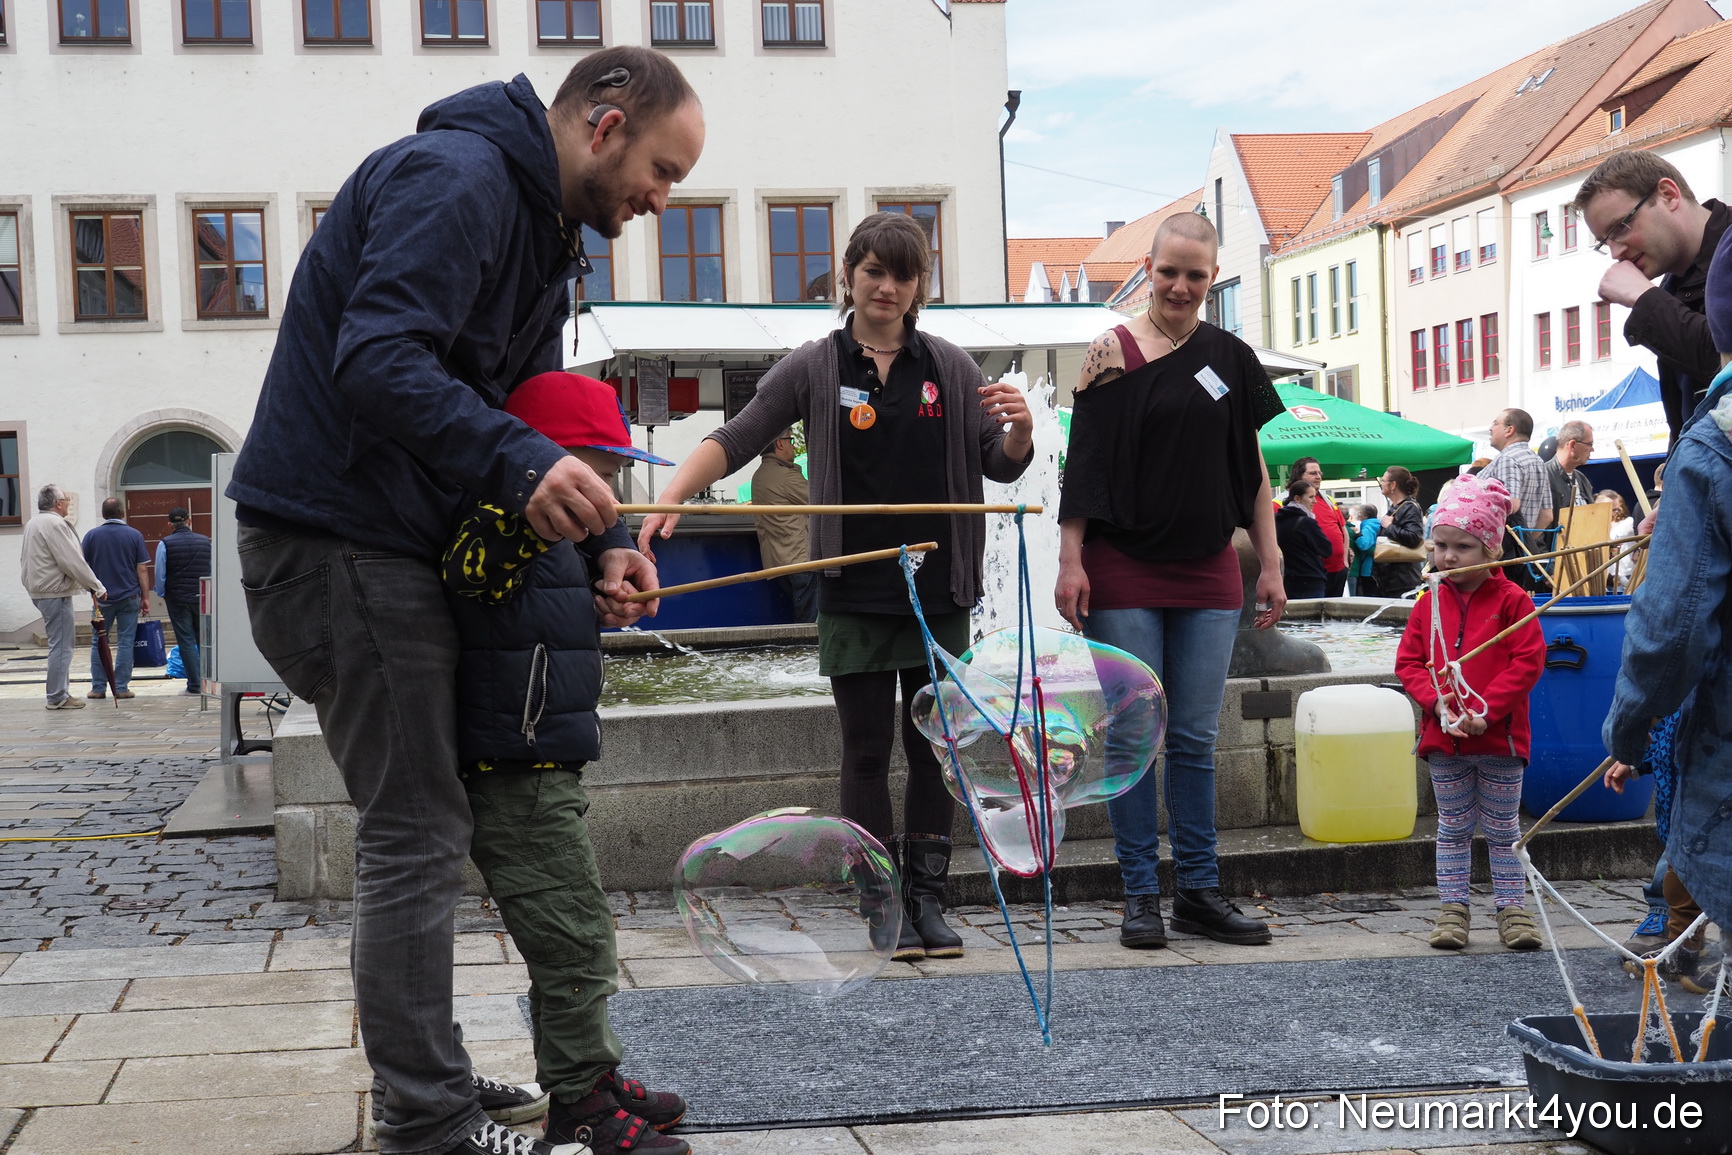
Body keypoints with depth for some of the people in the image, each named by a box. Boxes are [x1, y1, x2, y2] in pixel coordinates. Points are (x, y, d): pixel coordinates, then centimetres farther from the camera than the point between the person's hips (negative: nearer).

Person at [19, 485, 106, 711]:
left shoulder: (32, 524, 16)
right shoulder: (54, 524, -16)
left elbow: (24, 559, 24)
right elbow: (73, 562, -19)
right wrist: (96, 587, -11)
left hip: (38, 590, 11)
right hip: (55, 592, -11)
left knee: (60, 645, 16)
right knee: (61, 646, -7)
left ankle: (60, 693, 19)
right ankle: (58, 697, -5)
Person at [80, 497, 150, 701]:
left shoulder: (92, 535, 1)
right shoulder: (135, 536, -1)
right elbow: (142, 570, -2)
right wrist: (145, 597, 3)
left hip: (102, 598, 1)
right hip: (129, 596, -1)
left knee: (99, 642, 9)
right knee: (125, 642, 2)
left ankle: (98, 687, 8)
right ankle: (121, 688, 0)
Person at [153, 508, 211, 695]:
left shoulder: (165, 544, -8)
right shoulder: (206, 542, 1)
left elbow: (160, 575, -5)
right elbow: (213, 572, 7)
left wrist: (161, 595, 11)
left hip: (177, 600, -2)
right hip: (202, 599, 2)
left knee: (186, 641, 2)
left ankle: (195, 685, 1)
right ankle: (207, 678, 10)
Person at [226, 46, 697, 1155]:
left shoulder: (543, 229, 18)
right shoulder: (456, 178, -16)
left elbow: (529, 407, 19)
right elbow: (377, 362, -28)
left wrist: (601, 537, 4)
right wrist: (521, 461, -37)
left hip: (393, 544, 11)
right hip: (338, 538, -11)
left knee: (429, 821, 16)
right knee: (418, 831, -7)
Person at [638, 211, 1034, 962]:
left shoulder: (949, 368, 6)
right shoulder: (816, 368, 1)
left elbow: (1002, 465, 9)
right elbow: (735, 440, -3)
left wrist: (1020, 430, -15)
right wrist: (670, 499, -19)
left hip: (938, 591, 2)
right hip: (855, 592, -2)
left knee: (933, 747, 6)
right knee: (867, 751, 2)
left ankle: (928, 899, 16)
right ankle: (886, 908, 10)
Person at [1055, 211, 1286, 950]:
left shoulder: (1231, 359, 10)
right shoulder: (1111, 354, -2)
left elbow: (1252, 469, 12)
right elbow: (1084, 465, -4)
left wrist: (1270, 565, 9)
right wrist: (1070, 562, -11)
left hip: (1208, 572, 3)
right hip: (1122, 573, -3)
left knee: (1196, 739, 7)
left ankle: (1199, 891, 15)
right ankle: (1140, 896, 9)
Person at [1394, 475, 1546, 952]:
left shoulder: (1511, 600, -8)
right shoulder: (1429, 602, 3)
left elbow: (1528, 662, -12)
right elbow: (1408, 662, 4)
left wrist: (1486, 710, -18)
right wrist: (1437, 702, -12)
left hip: (1498, 737, -3)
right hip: (1443, 736, 3)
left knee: (1503, 829, 8)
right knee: (1453, 827, 11)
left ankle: (1512, 908, 16)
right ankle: (1452, 908, 17)